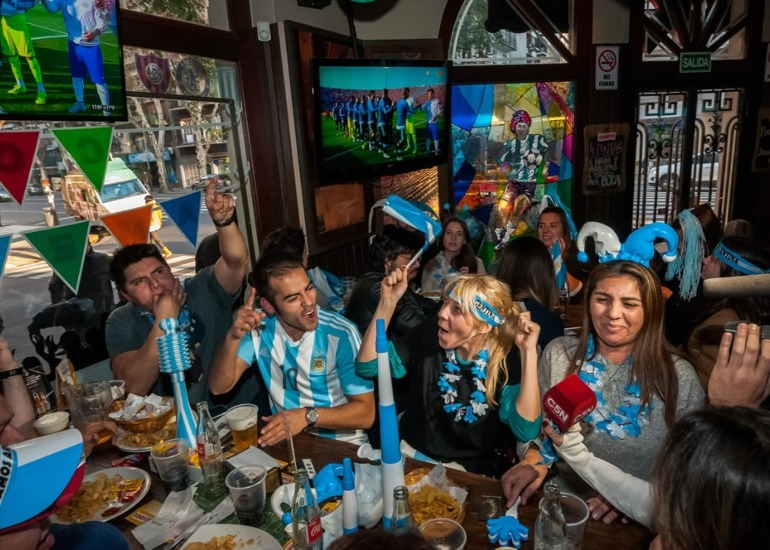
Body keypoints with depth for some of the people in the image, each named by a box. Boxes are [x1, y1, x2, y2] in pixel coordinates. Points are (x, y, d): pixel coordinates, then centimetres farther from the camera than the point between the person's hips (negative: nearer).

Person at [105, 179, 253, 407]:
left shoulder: (204, 290, -2)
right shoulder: (122, 323, -1)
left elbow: (237, 261, -20)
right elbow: (134, 388, -13)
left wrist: (224, 221, -36)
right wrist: (163, 322, -18)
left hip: (240, 407, 1)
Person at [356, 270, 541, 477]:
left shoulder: (507, 358, -14)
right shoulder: (431, 333, -7)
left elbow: (525, 432, -25)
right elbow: (367, 366, -7)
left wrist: (528, 352, -29)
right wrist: (388, 302, -16)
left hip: (471, 471, -2)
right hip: (412, 453, 2)